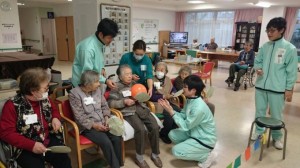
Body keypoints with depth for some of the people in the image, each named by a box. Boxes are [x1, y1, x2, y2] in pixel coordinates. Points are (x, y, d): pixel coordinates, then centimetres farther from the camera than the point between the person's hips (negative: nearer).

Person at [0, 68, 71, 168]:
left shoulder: (44, 99, 3)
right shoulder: (12, 106, -13)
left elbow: (54, 109, 23)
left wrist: (56, 118, -2)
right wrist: (31, 145, -24)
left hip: (48, 140, 4)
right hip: (25, 148, -4)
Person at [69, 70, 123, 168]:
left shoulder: (97, 90, 6)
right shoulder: (74, 94, -10)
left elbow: (104, 106, 11)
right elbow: (80, 117, -14)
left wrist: (106, 118, -7)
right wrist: (94, 125, -22)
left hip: (102, 123, 5)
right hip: (87, 126, -5)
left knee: (117, 138, -18)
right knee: (106, 142, -26)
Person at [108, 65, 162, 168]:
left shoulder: (134, 83, 20)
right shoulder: (117, 87, 5)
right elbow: (110, 103, -3)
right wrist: (124, 102, -14)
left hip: (141, 108, 5)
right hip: (129, 112, -5)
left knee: (155, 127, -17)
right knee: (140, 129, -30)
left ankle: (155, 154, 2)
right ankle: (139, 157, -9)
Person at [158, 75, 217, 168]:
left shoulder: (199, 108, -33)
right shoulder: (190, 100, -6)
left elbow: (185, 126, -24)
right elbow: (183, 116, 1)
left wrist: (171, 112, -21)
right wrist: (170, 108, -11)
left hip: (205, 140, -9)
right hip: (194, 133, 9)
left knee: (176, 151, -14)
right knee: (172, 134, 4)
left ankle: (207, 156, 2)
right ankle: (192, 148, 13)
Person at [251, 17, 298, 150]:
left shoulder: (290, 48, -7)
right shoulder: (265, 46, 3)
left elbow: (291, 71, -5)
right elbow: (257, 61, 13)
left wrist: (289, 88, -6)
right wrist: (257, 68, -10)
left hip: (278, 89, -3)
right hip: (260, 86, 4)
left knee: (276, 115, 10)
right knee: (259, 112, 16)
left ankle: (277, 137, 29)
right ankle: (259, 131, 35)